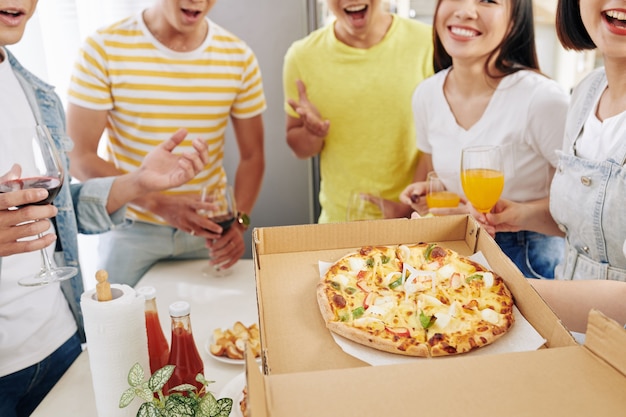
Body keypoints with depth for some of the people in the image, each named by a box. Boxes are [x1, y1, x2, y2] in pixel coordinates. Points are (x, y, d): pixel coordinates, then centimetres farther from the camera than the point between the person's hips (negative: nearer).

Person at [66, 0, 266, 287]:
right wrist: (159, 204, -26)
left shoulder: (239, 57, -5)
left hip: (208, 227, 2)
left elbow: (252, 156, 0)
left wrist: (239, 221, -16)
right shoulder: (103, 49, -12)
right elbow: (78, 157, -13)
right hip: (131, 228, -2)